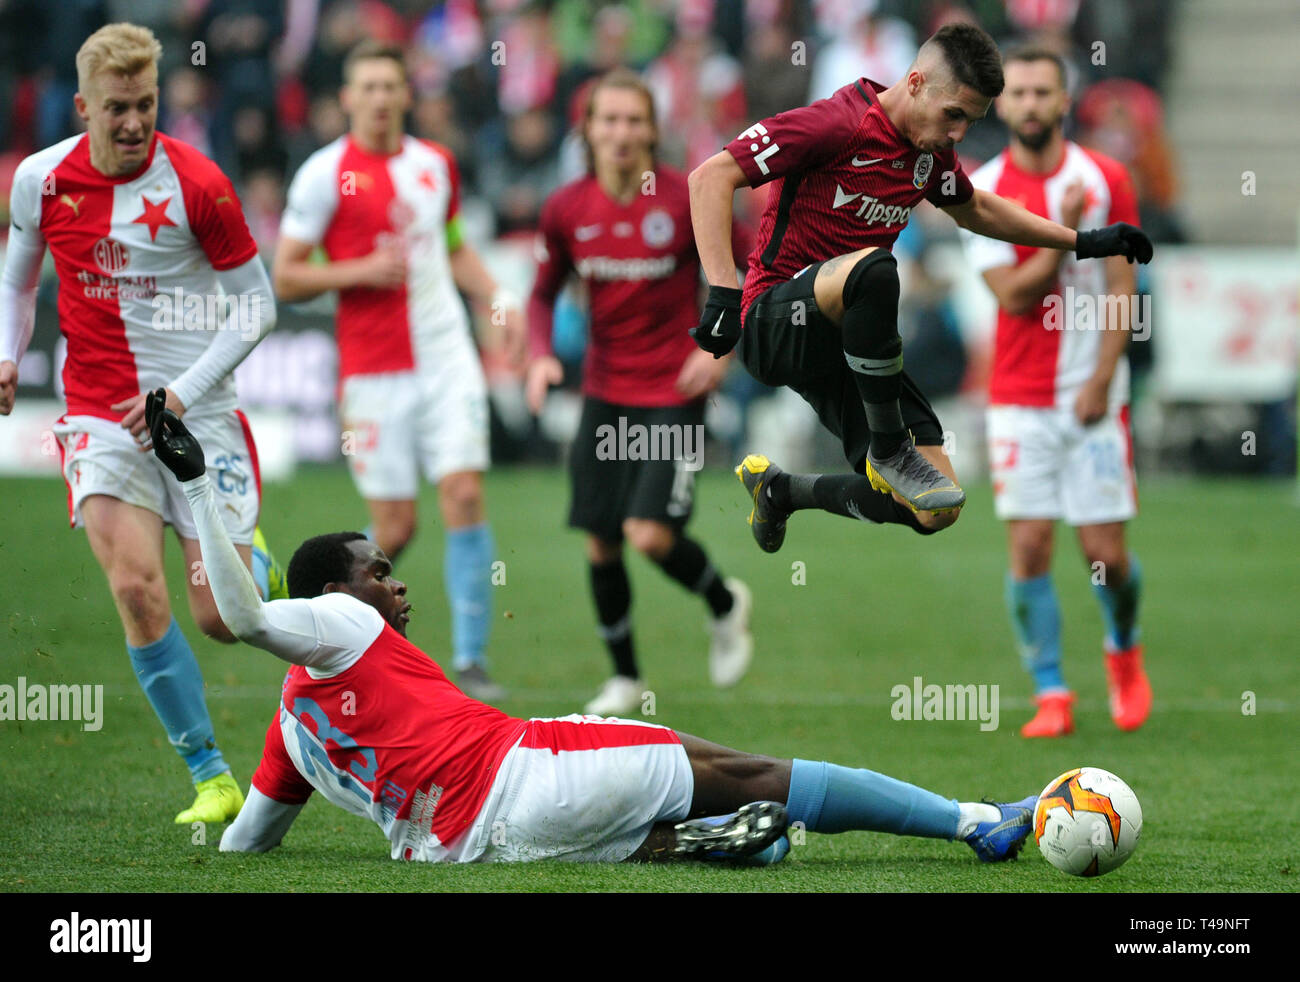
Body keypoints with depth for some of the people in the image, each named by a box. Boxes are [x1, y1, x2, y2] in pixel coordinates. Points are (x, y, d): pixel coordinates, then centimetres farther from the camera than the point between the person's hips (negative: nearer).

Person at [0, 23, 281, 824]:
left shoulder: (196, 183, -11)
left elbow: (257, 302, -4)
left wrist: (182, 393, -12)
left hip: (199, 415, -2)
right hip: (101, 414, 2)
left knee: (223, 618, -3)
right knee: (136, 588, -19)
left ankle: (255, 562, 37)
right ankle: (211, 777, -8)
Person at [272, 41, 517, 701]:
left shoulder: (435, 164, 10)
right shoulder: (326, 174, -5)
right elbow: (285, 277, -4)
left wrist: (496, 299, 9)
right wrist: (362, 271, -17)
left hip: (446, 356, 4)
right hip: (373, 369, -4)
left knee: (465, 496, -10)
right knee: (394, 527, -3)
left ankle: (470, 659, -6)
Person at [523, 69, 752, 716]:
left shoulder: (687, 200, -13)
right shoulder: (566, 209, -3)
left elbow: (743, 273, -1)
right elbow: (544, 293, 11)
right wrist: (542, 355, -6)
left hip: (675, 392, -4)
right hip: (605, 391, 4)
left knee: (650, 534, -16)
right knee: (601, 546, 4)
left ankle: (725, 603, 16)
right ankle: (624, 677, 24)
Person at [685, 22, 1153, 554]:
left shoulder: (931, 149, 8)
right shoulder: (837, 125, -16)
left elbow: (975, 209, 30)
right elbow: (710, 177, -20)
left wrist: (1083, 243, 26)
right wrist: (723, 294, -28)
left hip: (848, 344, 8)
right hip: (774, 325, -8)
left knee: (935, 512, -5)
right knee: (873, 266, -40)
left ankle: (778, 490, 19)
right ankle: (888, 449, -23)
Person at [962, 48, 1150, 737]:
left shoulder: (1105, 180, 1)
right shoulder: (982, 189, 0)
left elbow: (1120, 289, 0)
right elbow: (1013, 295, -6)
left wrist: (1101, 381, -9)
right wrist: (1062, 234, -18)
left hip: (1094, 398, 0)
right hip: (1019, 397, 0)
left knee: (1105, 552, -2)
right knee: (1028, 546, -8)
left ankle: (1123, 649, 29)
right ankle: (1050, 693, 3)